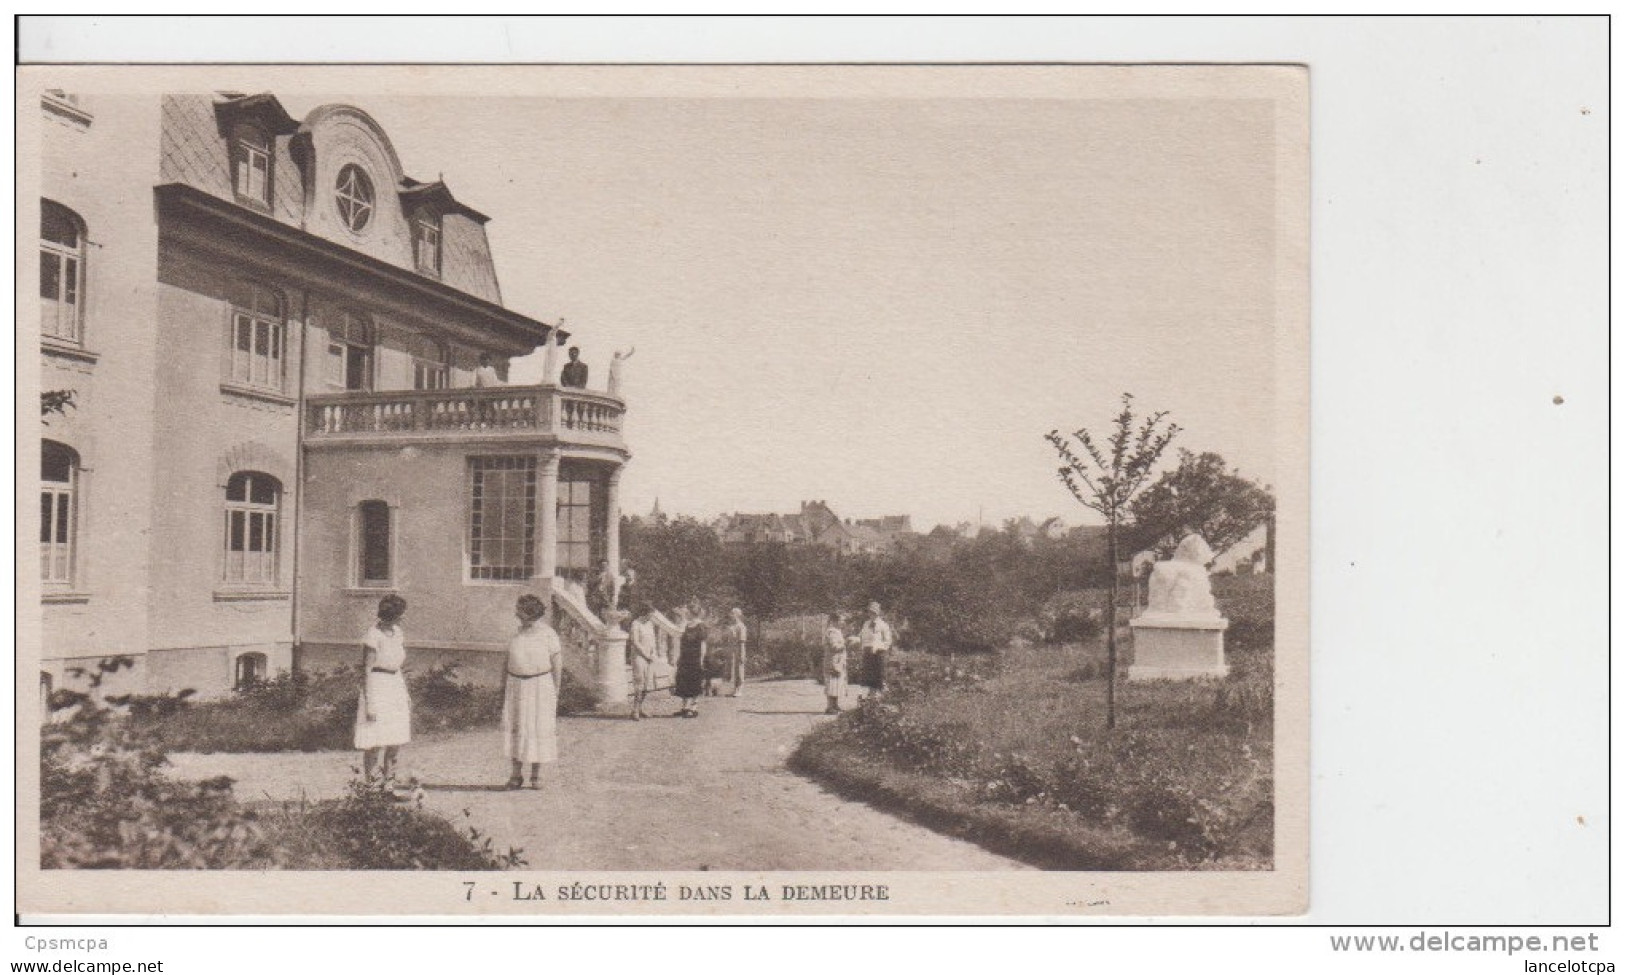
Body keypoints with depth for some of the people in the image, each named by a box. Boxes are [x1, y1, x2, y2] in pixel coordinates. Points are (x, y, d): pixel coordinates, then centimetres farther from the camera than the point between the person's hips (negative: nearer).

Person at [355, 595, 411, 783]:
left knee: (397, 739, 10)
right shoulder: (373, 636, -15)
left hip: (396, 684, 8)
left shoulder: (398, 633, 8)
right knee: (375, 741, -6)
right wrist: (368, 703, -19)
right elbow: (366, 671, -15)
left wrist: (406, 695, 18)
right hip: (377, 685, -8)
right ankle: (370, 782, 3)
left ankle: (388, 779, 22)